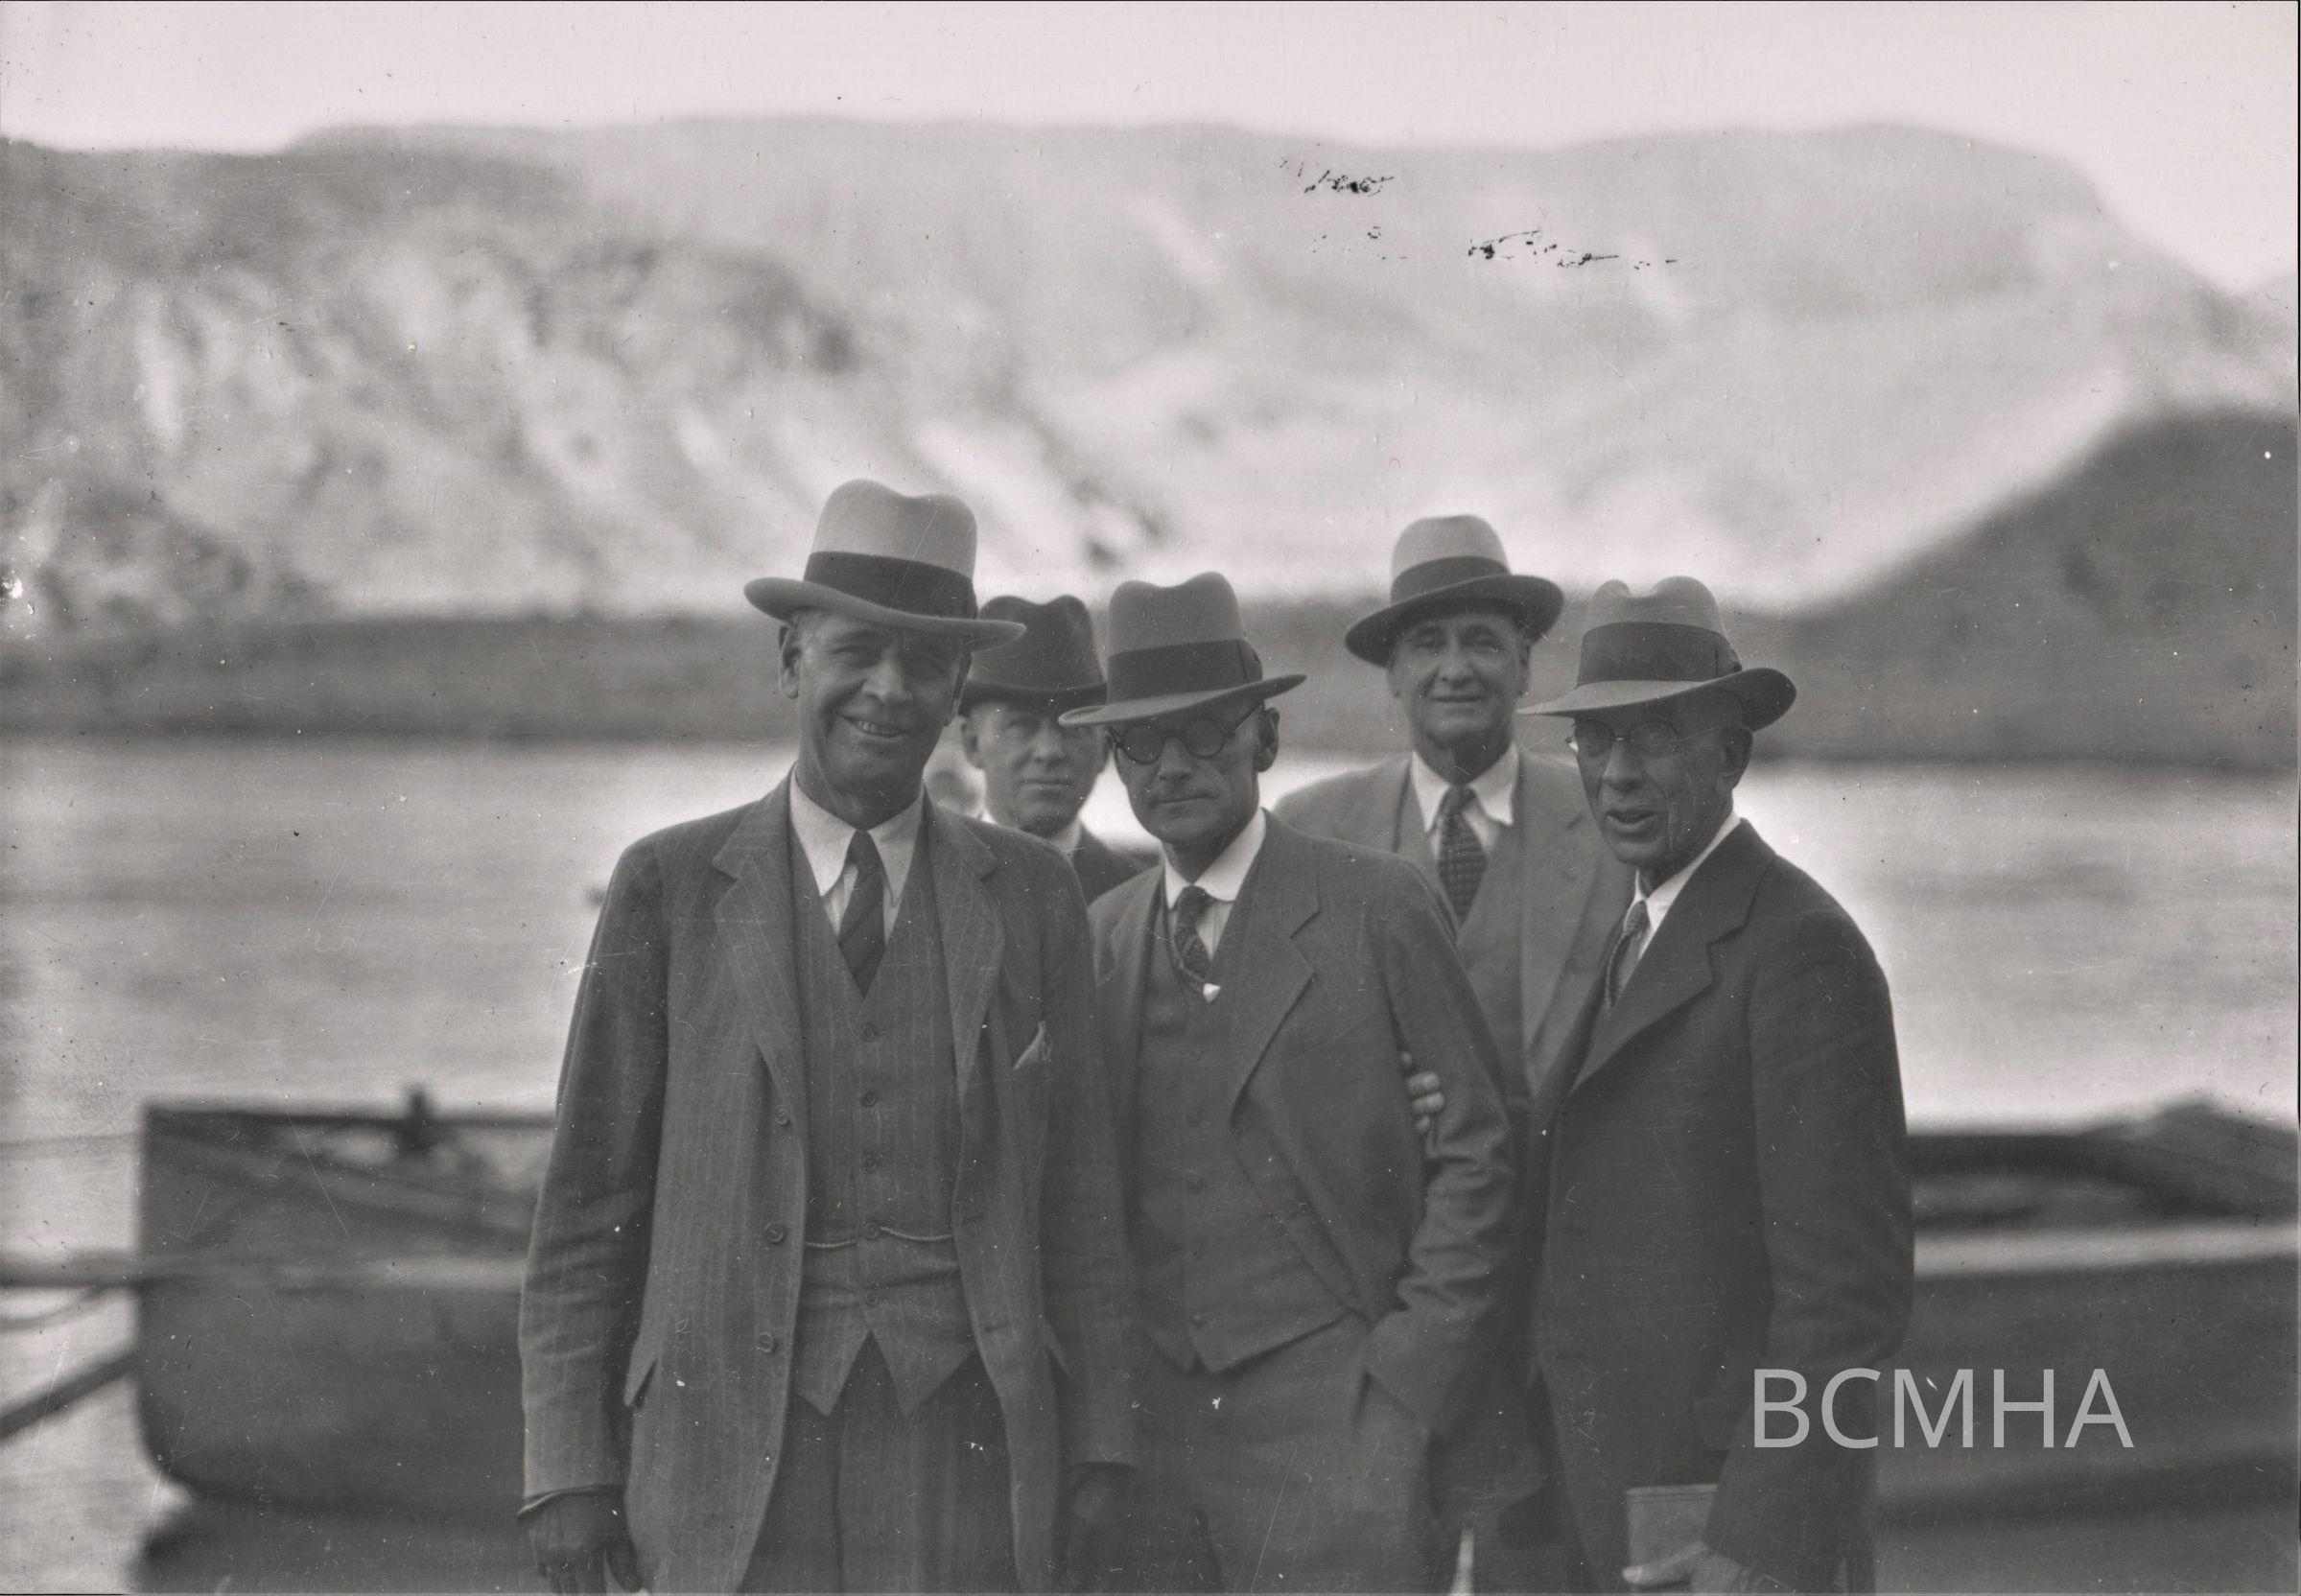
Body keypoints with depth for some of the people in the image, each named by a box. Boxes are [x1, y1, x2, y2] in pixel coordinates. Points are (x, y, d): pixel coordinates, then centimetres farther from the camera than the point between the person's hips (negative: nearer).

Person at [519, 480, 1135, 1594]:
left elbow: (1076, 1190, 10)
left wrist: (1096, 1448, 6)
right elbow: (589, 1195, 3)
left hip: (961, 1443, 1)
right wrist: (568, 1463, -1)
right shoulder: (669, 889, 3)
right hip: (731, 1447, -1)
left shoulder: (1029, 896, 8)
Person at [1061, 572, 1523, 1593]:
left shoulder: (1378, 909, -1)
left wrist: (1410, 1375, -6)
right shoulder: (1098, 939, 11)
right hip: (1146, 1423, 4)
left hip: (1331, 1423, -4)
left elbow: (1475, 1148, -1)